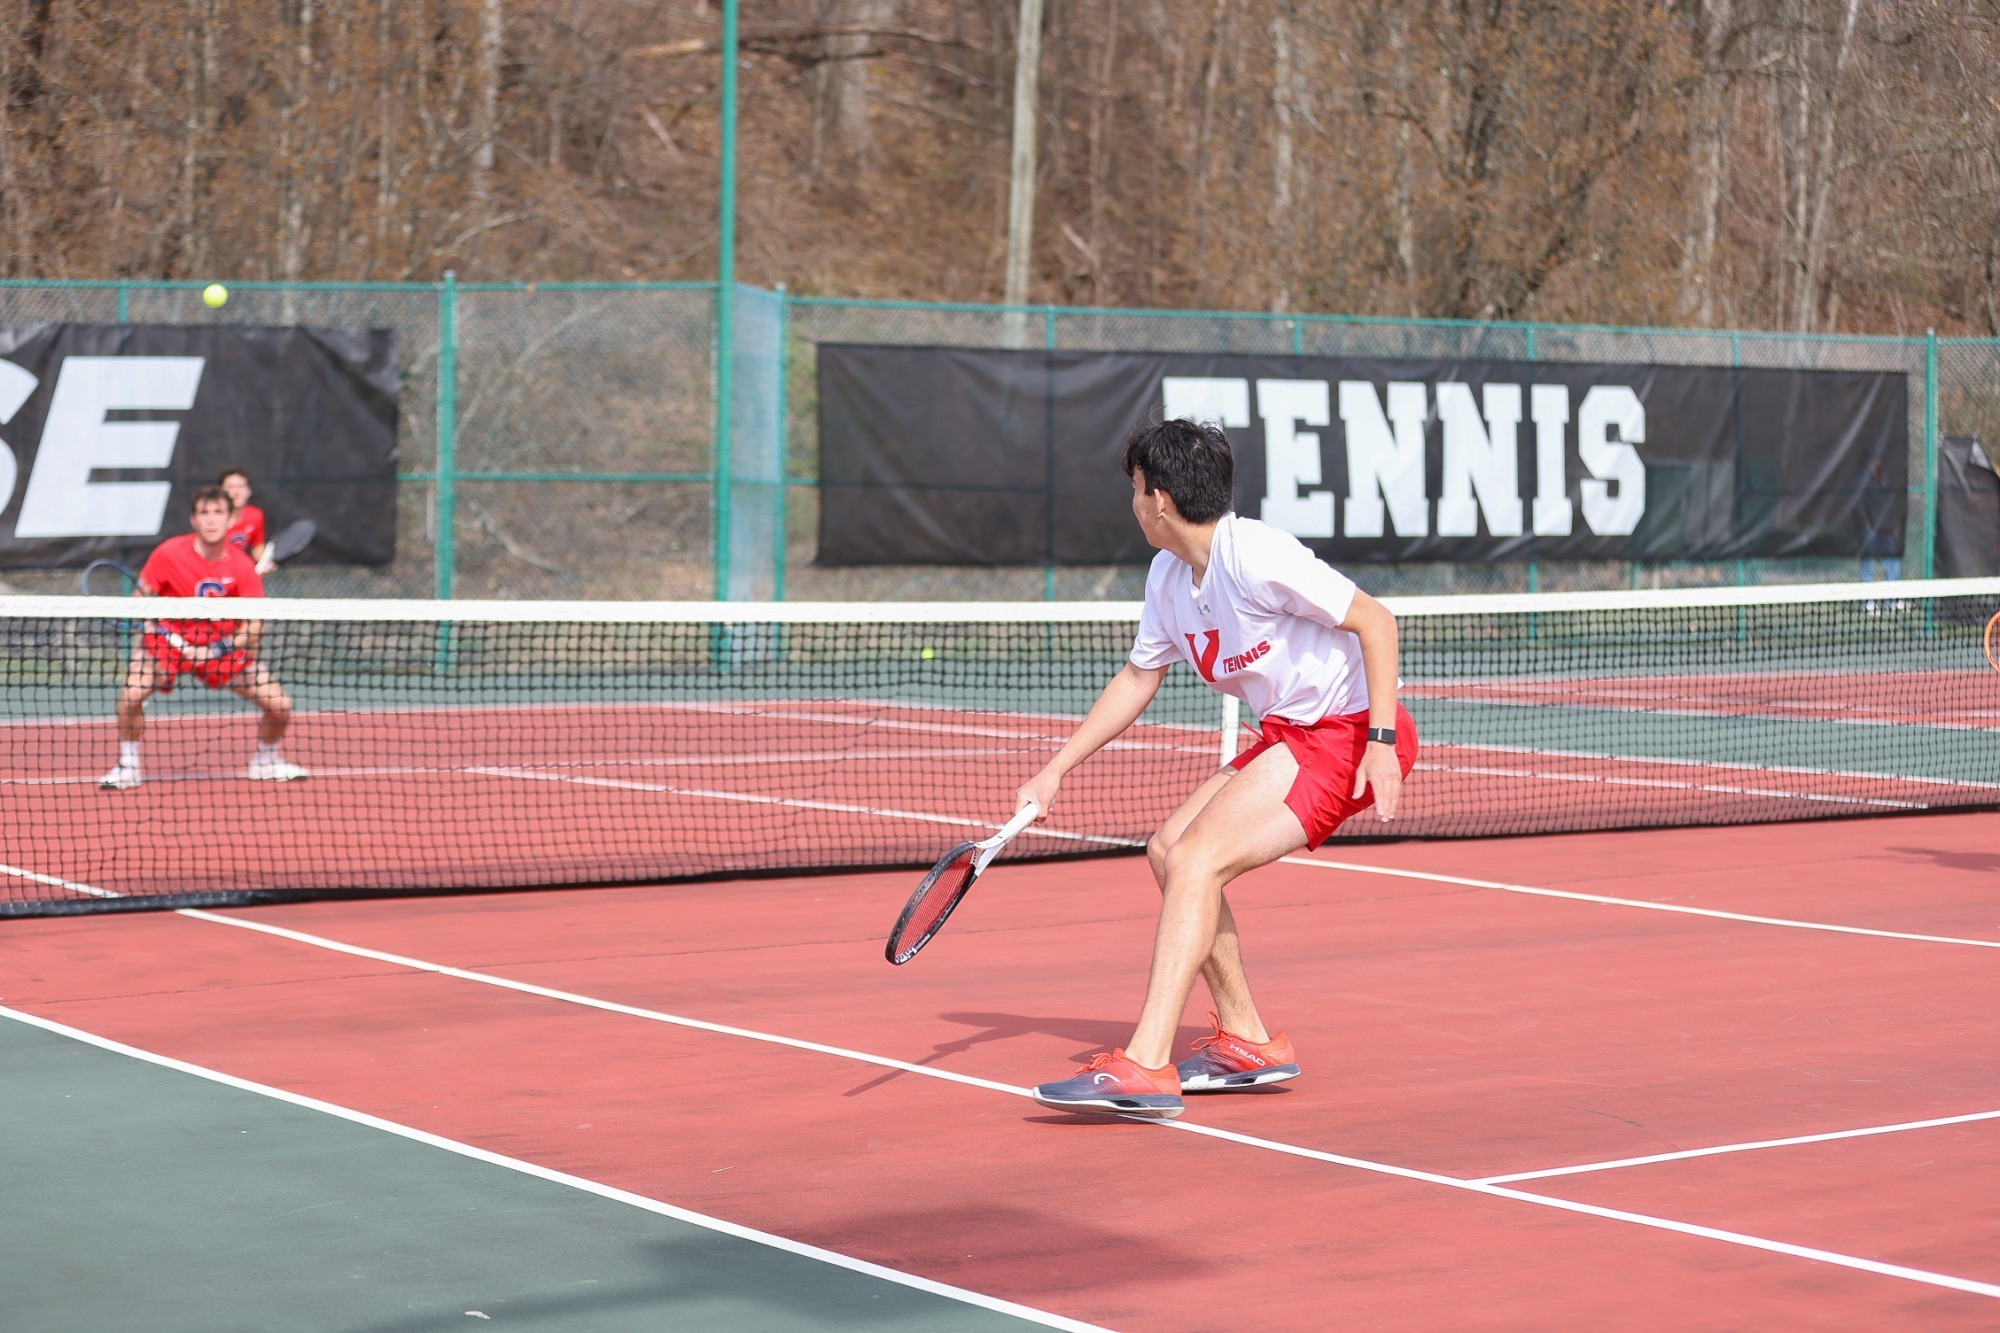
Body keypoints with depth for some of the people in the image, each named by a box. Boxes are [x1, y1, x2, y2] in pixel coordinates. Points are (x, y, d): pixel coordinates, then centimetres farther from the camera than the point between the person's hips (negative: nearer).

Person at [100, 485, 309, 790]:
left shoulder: (242, 567, -13)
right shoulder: (169, 554, -16)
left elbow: (254, 628, -13)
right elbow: (140, 597, -5)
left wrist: (214, 651, -25)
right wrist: (152, 623, -25)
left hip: (223, 646, 2)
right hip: (169, 638, -2)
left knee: (280, 705, -8)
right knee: (130, 696, -27)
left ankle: (266, 762, 22)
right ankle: (126, 768, -2)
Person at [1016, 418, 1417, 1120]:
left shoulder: (1257, 555, -20)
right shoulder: (1168, 576, 8)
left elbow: (1376, 619, -19)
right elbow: (1137, 680, 21)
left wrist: (1381, 742, -24)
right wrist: (1055, 770, 18)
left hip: (1350, 735, -10)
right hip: (1293, 738, 10)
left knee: (1196, 859, -20)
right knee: (1168, 850, 9)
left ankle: (1145, 1069, -24)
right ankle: (1247, 1043, 17)